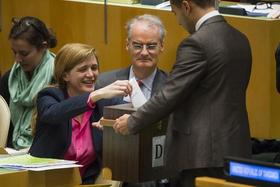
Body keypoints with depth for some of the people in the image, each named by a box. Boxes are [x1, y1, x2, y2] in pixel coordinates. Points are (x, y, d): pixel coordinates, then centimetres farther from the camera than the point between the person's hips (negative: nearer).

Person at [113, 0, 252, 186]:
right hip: (236, 150, 8)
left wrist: (132, 122, -1)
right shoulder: (241, 39, 11)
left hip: (204, 153, -8)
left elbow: (169, 95, -14)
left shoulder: (196, 43, -15)